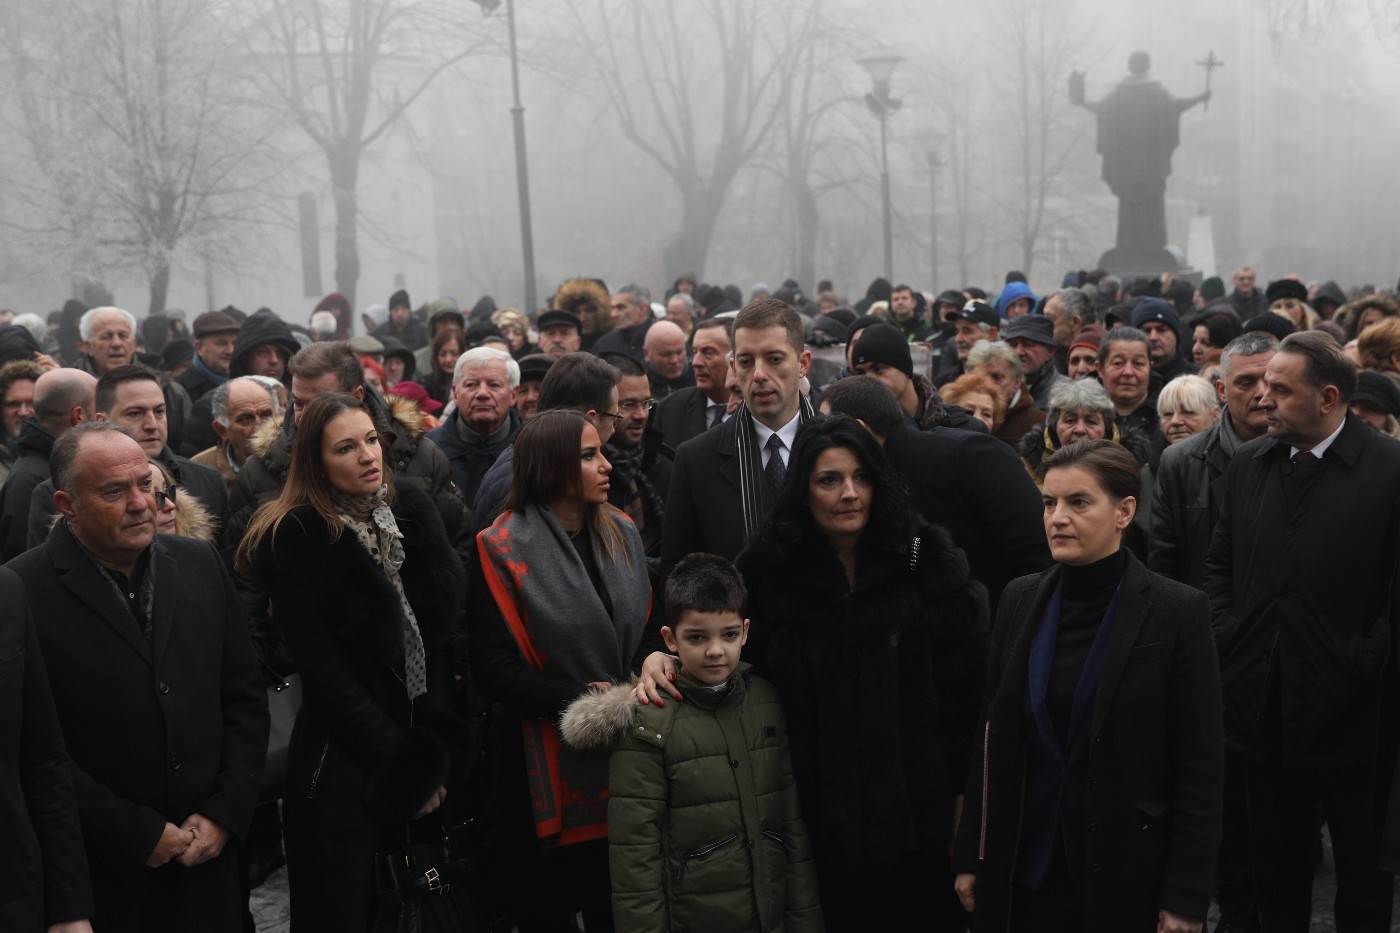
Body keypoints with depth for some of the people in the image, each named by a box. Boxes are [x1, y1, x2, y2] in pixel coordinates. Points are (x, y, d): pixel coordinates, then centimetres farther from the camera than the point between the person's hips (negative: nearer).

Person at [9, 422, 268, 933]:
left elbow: (245, 698, 7)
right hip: (98, 877, -4)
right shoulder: (23, 592, -12)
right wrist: (140, 835, -12)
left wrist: (225, 814, -2)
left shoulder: (201, 564, 4)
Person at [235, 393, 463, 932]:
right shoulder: (296, 540, -10)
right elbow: (325, 674, -12)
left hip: (430, 760, 5)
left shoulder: (413, 513, 4)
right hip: (342, 765, -4)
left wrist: (432, 754, -5)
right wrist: (402, 765, -11)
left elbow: (444, 635, 3)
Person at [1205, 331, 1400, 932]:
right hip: (1265, 708, 4)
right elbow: (1219, 563, 14)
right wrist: (1226, 637, 1)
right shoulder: (1247, 465, 7)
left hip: (1349, 713, -4)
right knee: (1275, 865, 16)